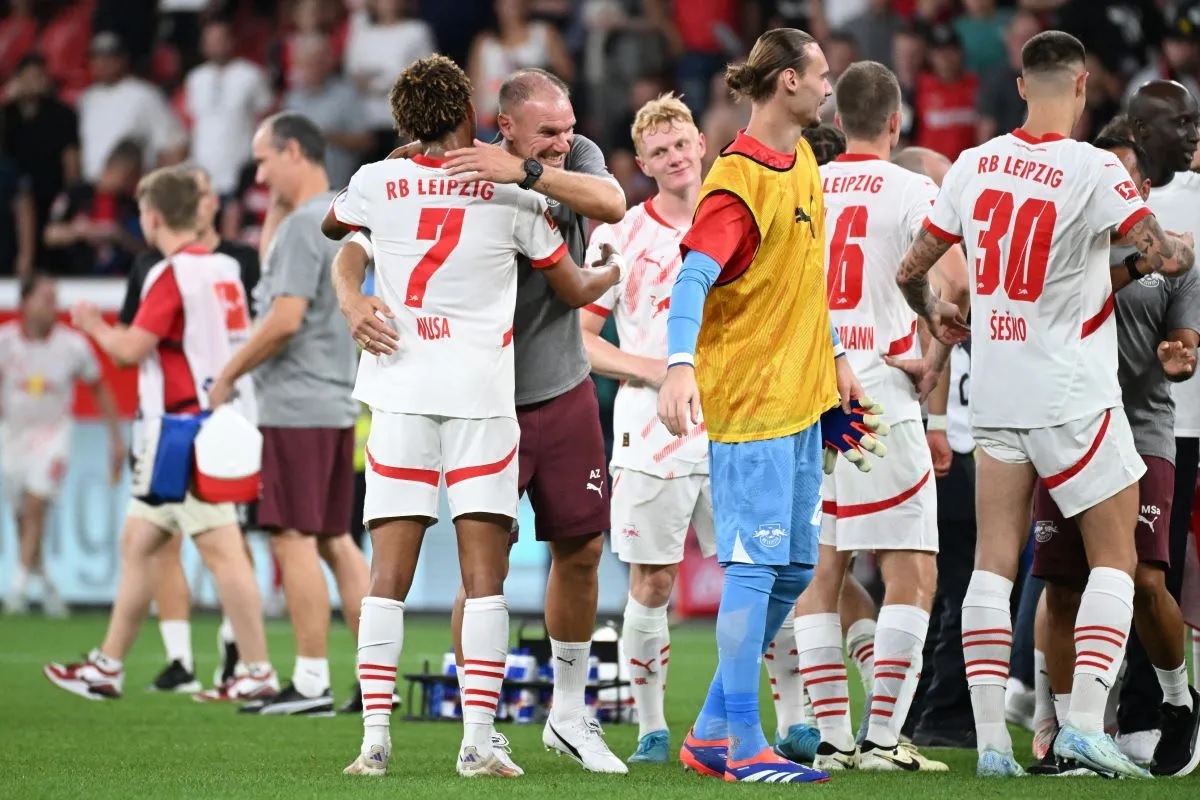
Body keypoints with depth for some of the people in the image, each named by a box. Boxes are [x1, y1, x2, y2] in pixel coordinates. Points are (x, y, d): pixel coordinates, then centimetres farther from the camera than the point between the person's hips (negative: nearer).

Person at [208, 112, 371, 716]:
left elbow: (285, 319, -20)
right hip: (337, 404, 9)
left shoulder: (304, 225, -13)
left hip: (296, 406, -9)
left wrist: (228, 376, -9)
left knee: (294, 538, -6)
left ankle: (311, 681, -7)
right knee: (335, 540, 11)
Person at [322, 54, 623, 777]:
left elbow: (332, 228, 26)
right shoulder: (514, 194, -1)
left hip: (401, 392, 1)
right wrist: (614, 270, 32)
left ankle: (375, 736, -3)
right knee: (484, 574, 0)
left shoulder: (379, 183, 2)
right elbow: (577, 290, 11)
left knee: (389, 574, 2)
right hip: (482, 392, -1)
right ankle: (478, 739, -6)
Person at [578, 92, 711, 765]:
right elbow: (577, 336, 1)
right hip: (652, 437, -2)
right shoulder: (622, 236, 2)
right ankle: (652, 726, 10)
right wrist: (651, 370, -11)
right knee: (651, 585, 1)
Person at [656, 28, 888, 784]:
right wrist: (681, 365, -40)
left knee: (793, 567, 12)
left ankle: (713, 730, 20)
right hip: (750, 398, -9)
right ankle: (743, 746, -5)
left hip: (803, 395, 9)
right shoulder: (739, 177, -16)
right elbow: (693, 277, -27)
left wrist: (834, 358, 23)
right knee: (756, 564, -8)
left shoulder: (803, 160, 11)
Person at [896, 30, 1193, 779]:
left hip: (997, 399, 5)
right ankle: (1085, 721, -7)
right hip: (1075, 398, -4)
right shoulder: (1092, 169, -13)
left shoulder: (974, 165, 2)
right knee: (1114, 557, 5)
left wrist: (934, 312, 32)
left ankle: (990, 737, 0)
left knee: (995, 562, 5)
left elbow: (912, 269, 10)